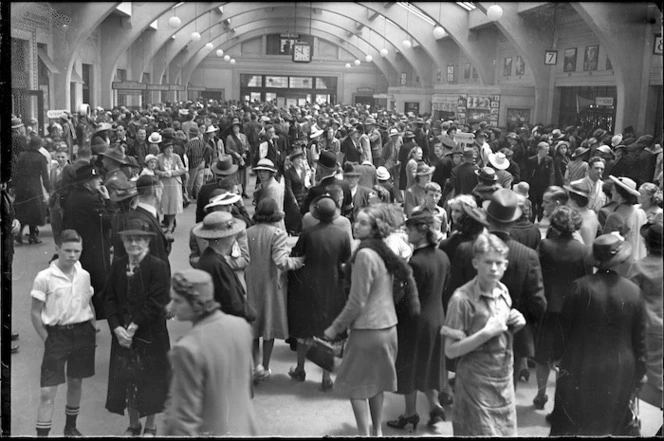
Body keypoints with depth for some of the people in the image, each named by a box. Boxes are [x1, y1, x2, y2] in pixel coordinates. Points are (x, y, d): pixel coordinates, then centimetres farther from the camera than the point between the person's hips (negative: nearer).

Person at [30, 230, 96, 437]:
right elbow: (35, 312, -6)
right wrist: (47, 340, -7)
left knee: (76, 382, 17)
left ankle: (71, 427, 35)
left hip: (82, 332, 4)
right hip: (57, 334, -4)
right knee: (48, 392, -6)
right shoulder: (44, 278, -11)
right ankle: (42, 433, 1)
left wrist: (93, 330, 7)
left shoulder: (84, 275, 2)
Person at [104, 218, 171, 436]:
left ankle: (150, 427, 28)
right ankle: (133, 424, 31)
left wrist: (135, 326, -17)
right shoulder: (117, 267, 2)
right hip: (122, 333, 4)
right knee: (126, 379, 12)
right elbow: (109, 299, 2)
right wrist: (117, 327, -11)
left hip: (150, 335, -4)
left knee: (150, 380, 9)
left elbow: (156, 303, -17)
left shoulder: (158, 267, -13)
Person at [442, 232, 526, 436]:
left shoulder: (503, 292, 3)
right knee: (482, 432, 3)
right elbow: (451, 350, -17)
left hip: (505, 379, 7)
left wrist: (514, 325, -4)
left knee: (507, 431, 17)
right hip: (477, 383, -6)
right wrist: (486, 333, -24)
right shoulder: (462, 299, -17)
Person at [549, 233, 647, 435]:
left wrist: (558, 356, 9)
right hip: (619, 371, 1)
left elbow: (564, 327, -6)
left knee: (571, 423, 15)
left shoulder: (580, 287, -14)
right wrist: (640, 371, 11)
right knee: (610, 424, 15)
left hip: (580, 368, -1)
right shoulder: (634, 292, -9)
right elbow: (639, 338, -1)